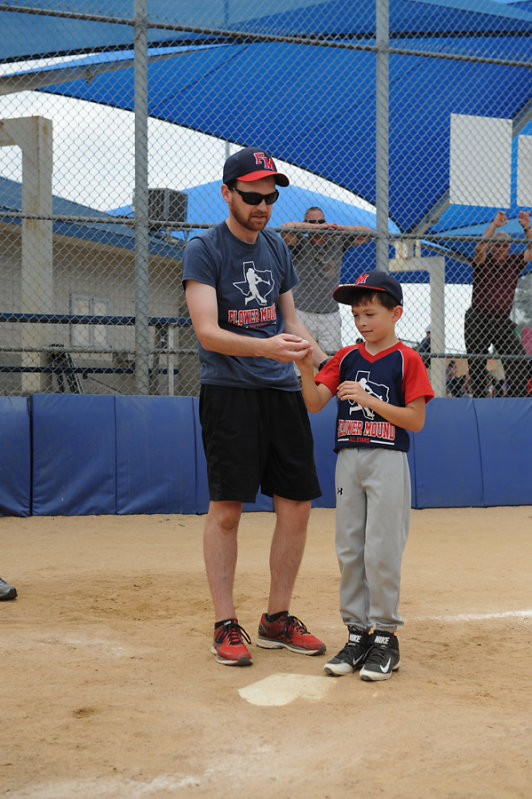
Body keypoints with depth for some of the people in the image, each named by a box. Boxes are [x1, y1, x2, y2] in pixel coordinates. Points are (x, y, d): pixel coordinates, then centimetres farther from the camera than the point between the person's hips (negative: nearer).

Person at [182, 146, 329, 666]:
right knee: (226, 507, -6)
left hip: (283, 390, 6)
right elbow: (207, 332, -16)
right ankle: (225, 625, 5)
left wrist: (326, 365, 13)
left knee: (296, 504, 5)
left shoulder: (276, 248, 15)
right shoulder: (204, 250, -5)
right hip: (229, 392, -6)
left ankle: (277, 620, 18)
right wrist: (267, 347, -30)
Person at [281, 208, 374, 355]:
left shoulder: (336, 242, 11)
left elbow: (368, 232, 12)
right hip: (303, 313, -3)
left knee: (332, 354, 0)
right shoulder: (300, 243, 2)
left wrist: (340, 227, -2)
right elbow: (286, 228, -19)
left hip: (331, 314, 3)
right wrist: (318, 227, -13)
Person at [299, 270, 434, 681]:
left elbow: (416, 420, -9)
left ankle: (384, 636, 5)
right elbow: (315, 403, 3)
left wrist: (370, 399, -17)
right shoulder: (346, 358, 10)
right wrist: (306, 368, -14)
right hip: (348, 460, 5)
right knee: (348, 550, 7)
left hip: (388, 462, -5)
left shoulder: (407, 359, -4)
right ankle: (358, 634, 16)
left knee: (381, 551, -6)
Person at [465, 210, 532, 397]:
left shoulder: (514, 262, 10)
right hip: (478, 320, -3)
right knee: (477, 367, -2)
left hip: (503, 322, 3)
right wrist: (494, 225, -22)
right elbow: (480, 248, -20)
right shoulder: (483, 262, 0)